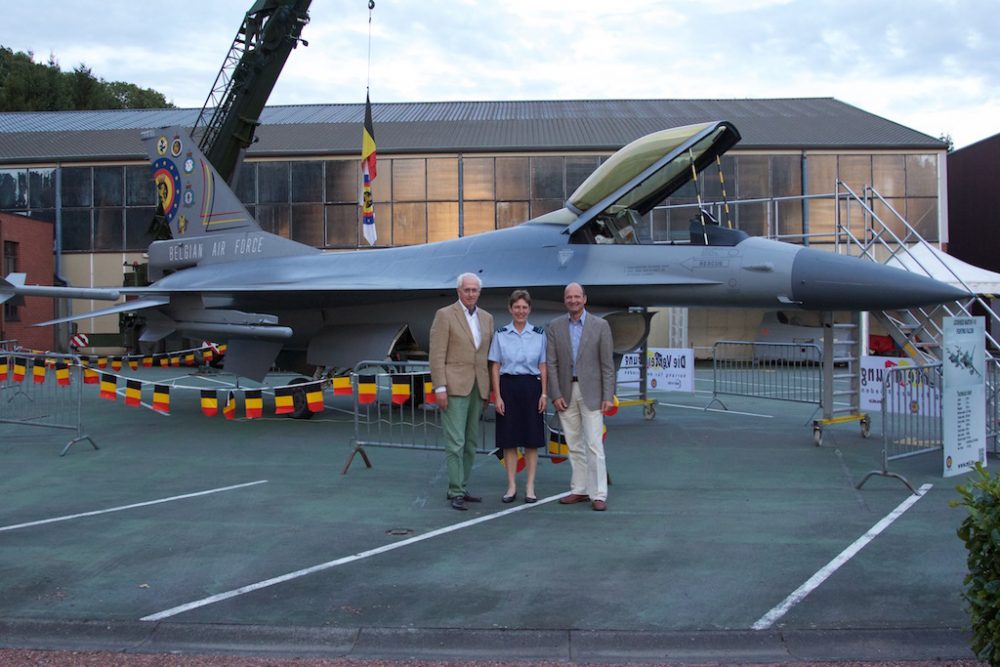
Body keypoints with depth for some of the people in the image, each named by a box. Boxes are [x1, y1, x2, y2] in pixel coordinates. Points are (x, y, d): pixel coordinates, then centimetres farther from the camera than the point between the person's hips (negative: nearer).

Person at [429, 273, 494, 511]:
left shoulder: (486, 318, 14)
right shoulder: (445, 315, -2)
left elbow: (489, 355, 15)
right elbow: (437, 354, -6)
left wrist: (489, 389, 10)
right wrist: (439, 387, -13)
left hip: (478, 388, 6)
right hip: (455, 386, -6)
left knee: (471, 443, 9)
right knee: (455, 442, -7)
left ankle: (462, 488, 17)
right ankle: (456, 492, -3)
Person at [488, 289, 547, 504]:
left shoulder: (539, 334, 5)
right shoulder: (501, 334, 3)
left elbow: (543, 367, 6)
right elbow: (495, 368, 2)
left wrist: (544, 394, -2)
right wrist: (497, 396, -4)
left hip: (531, 387, 0)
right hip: (508, 387, 0)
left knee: (532, 440, 2)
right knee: (509, 439, 2)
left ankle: (530, 487, 10)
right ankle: (512, 486, 11)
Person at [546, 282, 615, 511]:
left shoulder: (600, 325, -2)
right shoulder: (555, 326, 4)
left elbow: (607, 364, -3)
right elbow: (551, 363, 2)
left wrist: (608, 396, -8)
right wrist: (555, 395, -5)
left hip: (591, 392, -3)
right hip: (566, 392, 3)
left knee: (594, 445, -6)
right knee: (574, 446, 10)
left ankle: (598, 495, -2)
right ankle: (579, 490, 19)